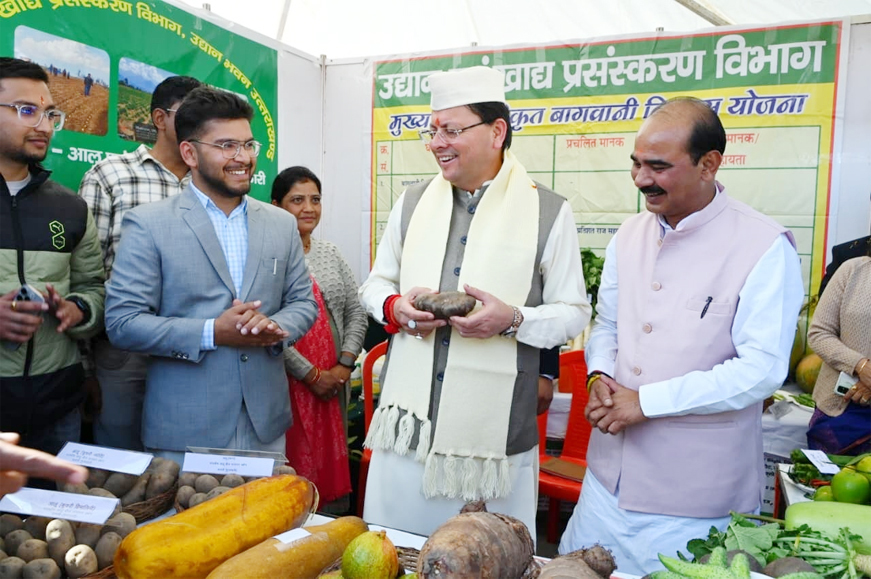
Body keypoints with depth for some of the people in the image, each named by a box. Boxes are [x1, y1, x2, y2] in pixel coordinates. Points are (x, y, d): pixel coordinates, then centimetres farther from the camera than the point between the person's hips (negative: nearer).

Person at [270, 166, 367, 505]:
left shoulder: (330, 254, 12)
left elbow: (356, 313, 11)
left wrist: (345, 365, -2)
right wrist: (311, 375, -12)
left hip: (332, 384, 6)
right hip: (289, 384, -6)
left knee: (328, 459, 13)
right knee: (293, 467, 2)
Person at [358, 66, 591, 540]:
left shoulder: (549, 212, -2)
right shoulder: (412, 203, 9)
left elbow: (574, 313, 1)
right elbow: (376, 282, 18)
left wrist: (513, 319, -18)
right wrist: (394, 307, -6)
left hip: (495, 432, -3)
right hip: (408, 418, 4)